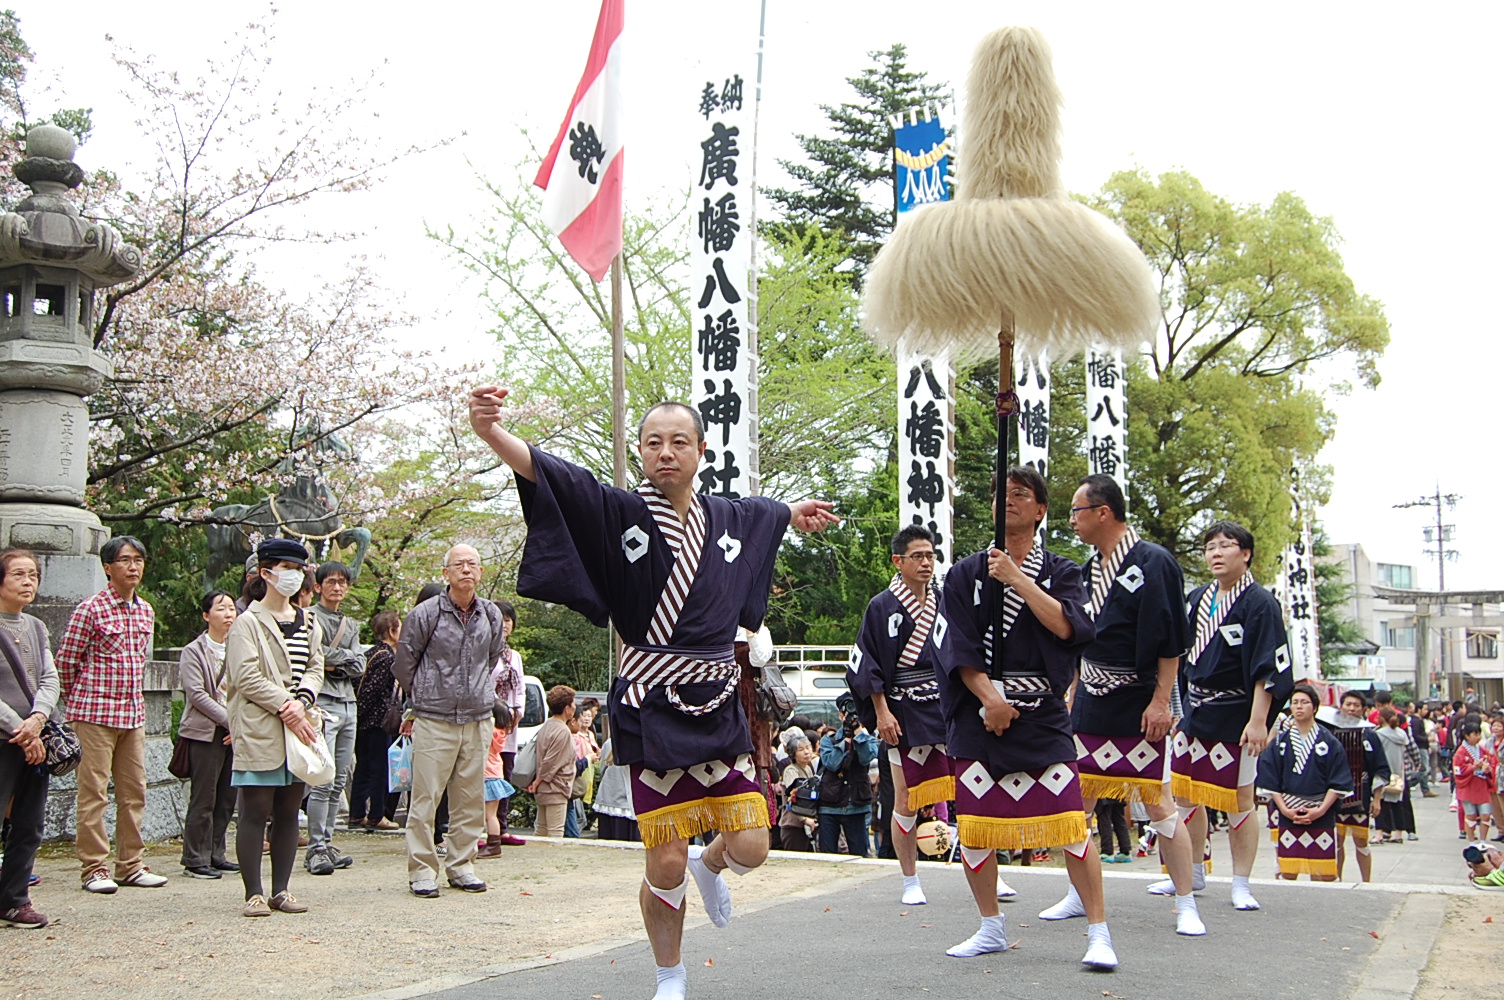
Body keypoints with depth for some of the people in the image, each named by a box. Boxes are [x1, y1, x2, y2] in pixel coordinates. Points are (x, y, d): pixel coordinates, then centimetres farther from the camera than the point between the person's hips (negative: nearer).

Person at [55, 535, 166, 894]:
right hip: (95, 713, -6)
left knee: (134, 790, 8)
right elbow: (65, 659, -5)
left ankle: (131, 865, 16)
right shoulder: (90, 609, -9)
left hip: (134, 713, 6)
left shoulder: (145, 611, 11)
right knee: (94, 792, -2)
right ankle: (94, 868, 3)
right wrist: (80, 700, 5)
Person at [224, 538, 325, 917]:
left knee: (288, 812, 7)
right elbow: (246, 676, -10)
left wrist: (302, 702, -8)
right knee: (256, 812, -3)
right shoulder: (248, 622, -2)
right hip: (259, 730, -5)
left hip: (299, 727, 6)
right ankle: (254, 893, 1)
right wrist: (284, 707, -14)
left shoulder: (307, 622, 16)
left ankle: (282, 889, 13)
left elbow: (315, 668, 12)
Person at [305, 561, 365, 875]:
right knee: (323, 781, -12)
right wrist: (347, 656, -4)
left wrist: (333, 662, -6)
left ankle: (327, 842, 15)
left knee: (339, 782, 9)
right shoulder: (310, 618, 0)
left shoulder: (351, 625, 20)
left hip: (348, 705, 7)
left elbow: (360, 668, 9)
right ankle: (315, 849, -10)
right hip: (324, 704, -7)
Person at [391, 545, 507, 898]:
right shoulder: (426, 614, -6)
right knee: (425, 798, -4)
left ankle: (461, 866, 17)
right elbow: (403, 663, 4)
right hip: (434, 720, -4)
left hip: (478, 720, 4)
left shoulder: (492, 615, 6)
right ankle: (421, 870, 2)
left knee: (471, 798, 7)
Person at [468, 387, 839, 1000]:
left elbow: (764, 511, 33)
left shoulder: (730, 518, 7)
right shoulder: (617, 512, -7)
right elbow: (546, 474, -23)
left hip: (719, 709, 4)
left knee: (750, 847, -1)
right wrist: (490, 430, -41)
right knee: (667, 864, -2)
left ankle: (710, 866, 37)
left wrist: (795, 513, 53)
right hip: (652, 713, -4)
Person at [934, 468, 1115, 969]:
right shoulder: (966, 574, 10)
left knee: (1071, 823, -11)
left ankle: (1099, 932, -2)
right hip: (980, 712, 2)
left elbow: (1068, 627, -10)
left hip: (1042, 715, -1)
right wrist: (988, 696, -12)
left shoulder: (1060, 572, 9)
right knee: (974, 826, 2)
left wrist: (1017, 577, -13)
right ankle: (992, 928, 19)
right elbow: (957, 646, 1)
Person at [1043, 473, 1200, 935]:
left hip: (1139, 710, -7)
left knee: (1159, 805, -5)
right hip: (1090, 706, 7)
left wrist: (1160, 702, -17)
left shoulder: (1154, 563, -9)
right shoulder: (1088, 570, 13)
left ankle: (1186, 904, 5)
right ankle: (1077, 896, 19)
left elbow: (1170, 641, -12)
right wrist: (1072, 700, 17)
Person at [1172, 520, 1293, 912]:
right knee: (1186, 795, 9)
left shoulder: (1260, 603, -9)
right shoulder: (1197, 599, 10)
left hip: (1234, 716, -6)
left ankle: (1241, 884, 9)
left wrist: (1258, 721, -21)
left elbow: (1268, 668, -14)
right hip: (1193, 712, 6)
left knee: (1238, 802, -1)